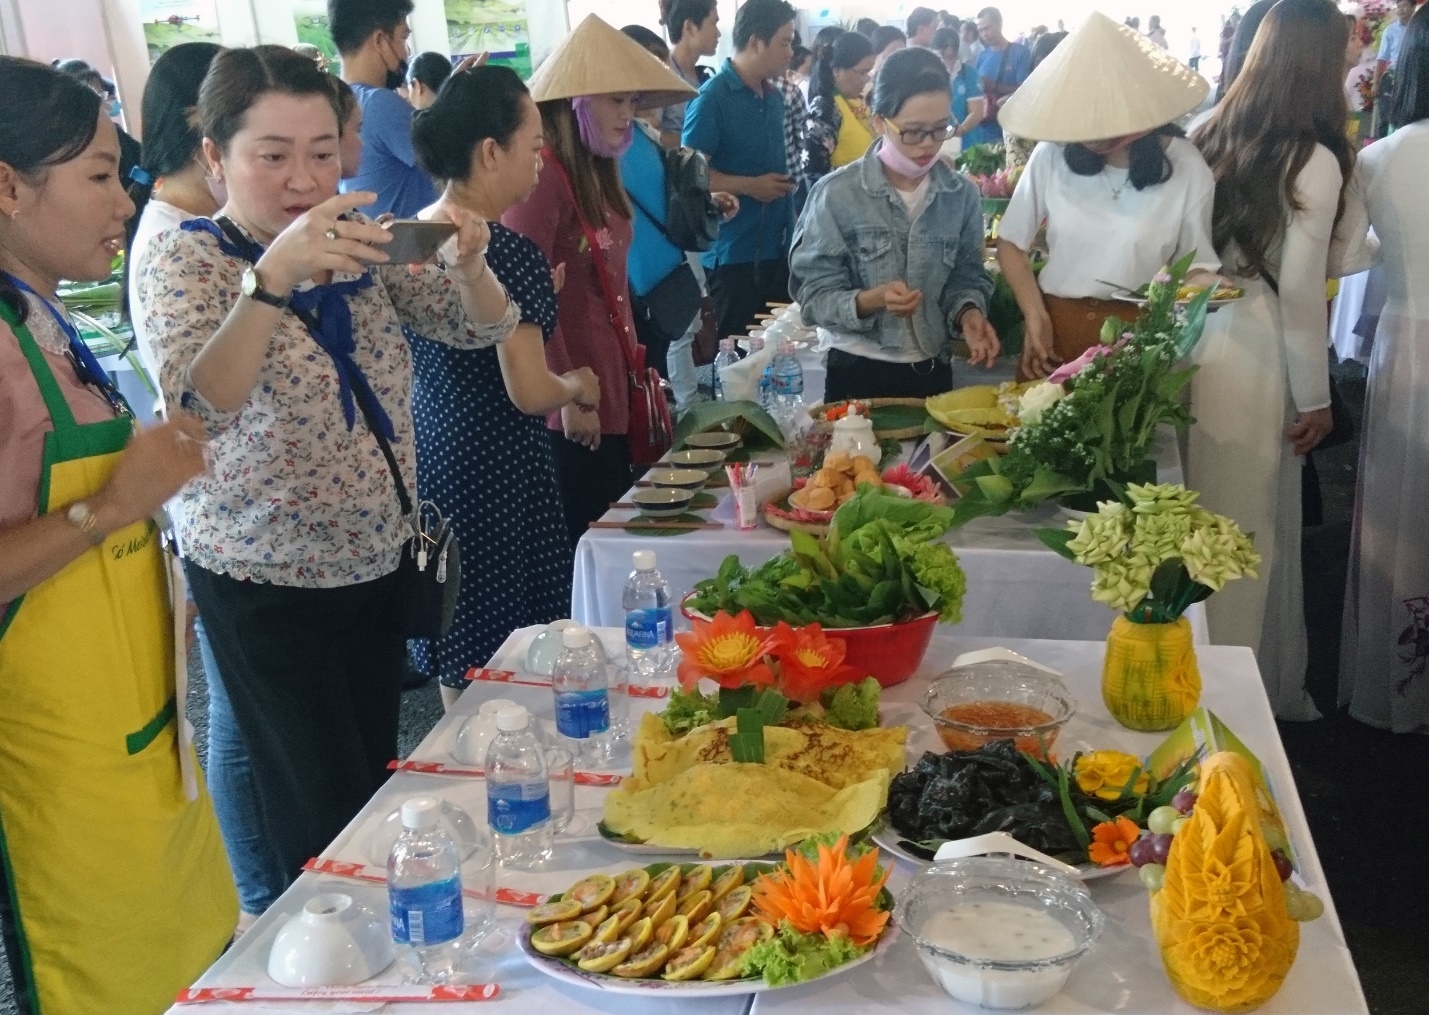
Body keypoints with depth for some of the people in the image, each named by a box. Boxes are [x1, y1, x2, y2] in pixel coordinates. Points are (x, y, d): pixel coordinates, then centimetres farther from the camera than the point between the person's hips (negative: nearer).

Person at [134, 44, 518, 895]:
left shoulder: (358, 244, 1)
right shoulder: (186, 263, -16)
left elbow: (481, 327, -2)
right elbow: (196, 410, -33)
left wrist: (468, 258, -23)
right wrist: (273, 276, -47)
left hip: (380, 561, 6)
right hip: (268, 587, -5)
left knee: (378, 788, 20)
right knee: (327, 821, 6)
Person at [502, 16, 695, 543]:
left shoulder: (597, 170, 13)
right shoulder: (543, 171, -17)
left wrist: (634, 364, 17)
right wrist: (567, 395, -18)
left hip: (612, 387, 9)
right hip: (574, 401, -9)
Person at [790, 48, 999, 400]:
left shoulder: (962, 194, -2)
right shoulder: (837, 193, -12)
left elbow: (967, 277, 7)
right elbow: (814, 293, -12)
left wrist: (968, 311, -14)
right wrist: (870, 301, -29)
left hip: (933, 372, 3)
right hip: (857, 374, -3)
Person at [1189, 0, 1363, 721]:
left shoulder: (1211, 139, 3)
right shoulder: (1314, 160, -12)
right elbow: (1301, 289, -12)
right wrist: (1316, 397, -3)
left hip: (1194, 334, 6)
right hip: (1254, 351, -5)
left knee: (1198, 517, 17)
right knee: (1250, 525, 8)